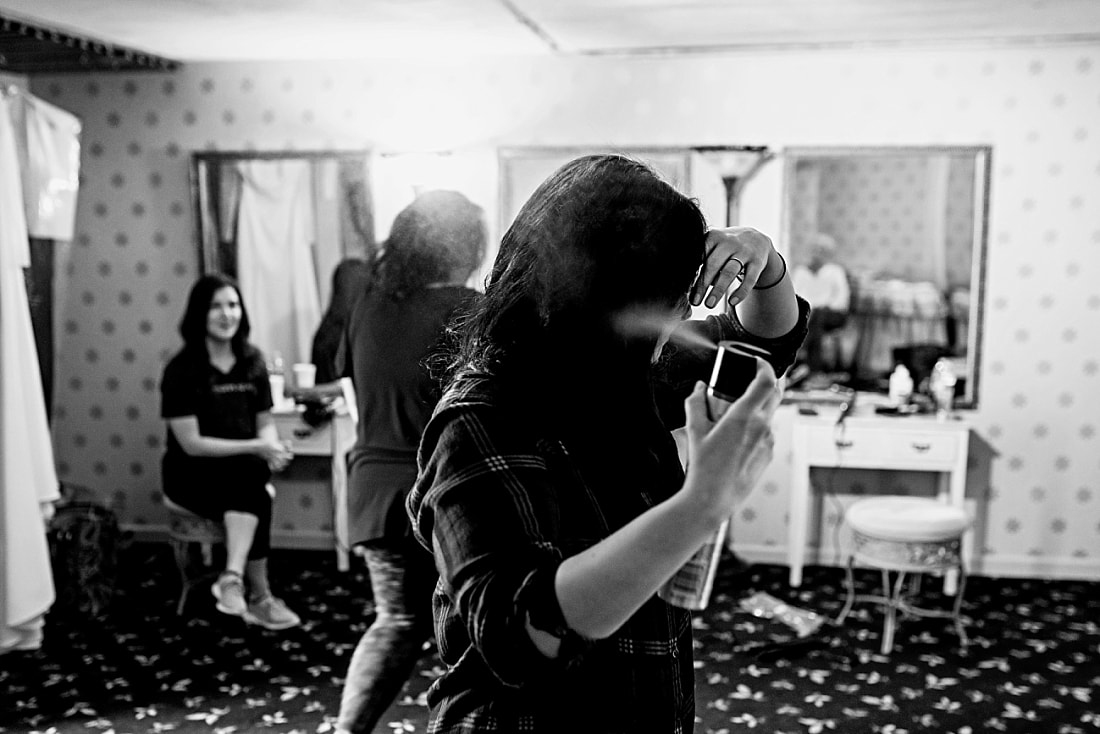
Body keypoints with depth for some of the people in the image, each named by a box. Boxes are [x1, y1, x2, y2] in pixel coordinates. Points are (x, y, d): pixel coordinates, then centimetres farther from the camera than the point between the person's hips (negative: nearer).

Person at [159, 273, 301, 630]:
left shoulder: (252, 362, 6)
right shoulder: (182, 369, -9)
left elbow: (265, 422, 13)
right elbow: (191, 443, -13)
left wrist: (272, 446, -13)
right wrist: (256, 448, -19)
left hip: (243, 470, 4)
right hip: (192, 473, -4)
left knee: (254, 482, -33)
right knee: (255, 494, -34)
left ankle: (233, 577, -34)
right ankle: (260, 597, -31)